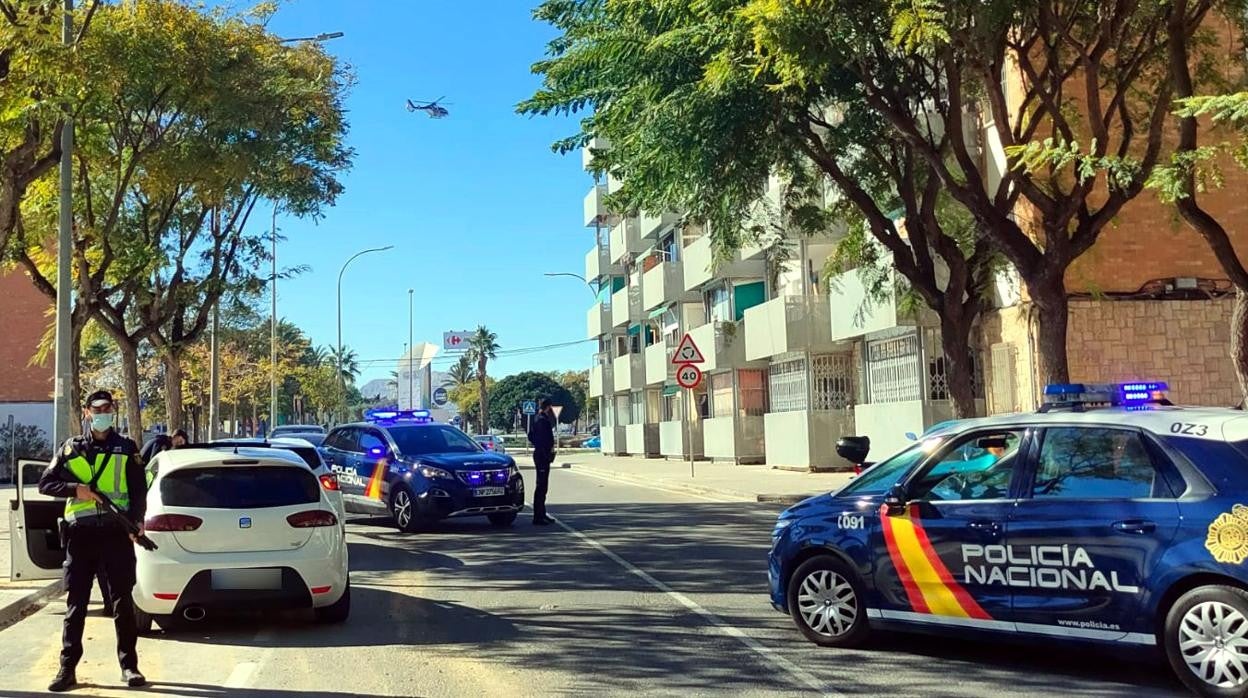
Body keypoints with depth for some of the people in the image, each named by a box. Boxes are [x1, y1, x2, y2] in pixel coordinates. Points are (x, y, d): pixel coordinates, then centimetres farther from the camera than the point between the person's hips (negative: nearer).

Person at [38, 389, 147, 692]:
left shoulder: (126, 448, 9)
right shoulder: (72, 448, 10)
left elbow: (139, 489, 6)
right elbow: (45, 483, 9)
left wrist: (136, 520, -11)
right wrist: (75, 489, -9)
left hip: (117, 531, -1)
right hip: (80, 532, 1)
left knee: (122, 600, 1)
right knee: (76, 602, 3)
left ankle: (129, 665, 7)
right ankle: (68, 668, 8)